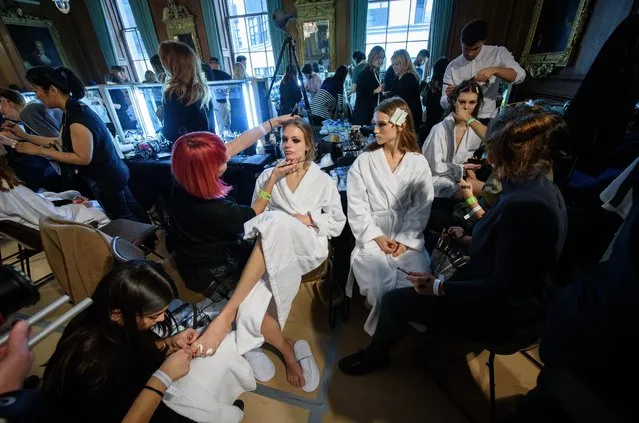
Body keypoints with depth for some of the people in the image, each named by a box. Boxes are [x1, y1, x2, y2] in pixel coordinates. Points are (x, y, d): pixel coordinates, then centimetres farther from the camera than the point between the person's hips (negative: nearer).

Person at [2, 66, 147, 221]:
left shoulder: (77, 118, -25)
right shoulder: (73, 109, 5)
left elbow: (83, 158, -23)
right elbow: (62, 142, 14)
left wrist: (39, 151, -16)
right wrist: (24, 136, 13)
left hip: (106, 180, -9)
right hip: (111, 174, 9)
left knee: (124, 219, 7)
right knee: (133, 214, 20)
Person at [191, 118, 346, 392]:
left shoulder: (323, 180, 14)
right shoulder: (268, 175, 16)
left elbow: (337, 223, 10)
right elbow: (253, 216, 9)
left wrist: (304, 219, -5)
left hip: (308, 246, -1)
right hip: (272, 251, 2)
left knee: (276, 222, -38)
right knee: (250, 311, -27)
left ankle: (226, 314, -31)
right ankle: (289, 353, 4)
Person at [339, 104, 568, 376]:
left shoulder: (522, 205, -33)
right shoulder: (539, 187, -2)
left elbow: (504, 289, -28)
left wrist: (438, 287, -23)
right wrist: (470, 240, 10)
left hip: (502, 311, -10)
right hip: (510, 295, 10)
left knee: (394, 301, -6)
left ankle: (375, 356, 25)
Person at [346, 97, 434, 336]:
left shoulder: (418, 163, 7)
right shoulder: (364, 161, 5)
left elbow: (421, 208, 2)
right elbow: (357, 207, -1)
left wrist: (405, 240, -11)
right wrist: (377, 237, -11)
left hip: (408, 237, 2)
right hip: (373, 236, -1)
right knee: (381, 284, -25)